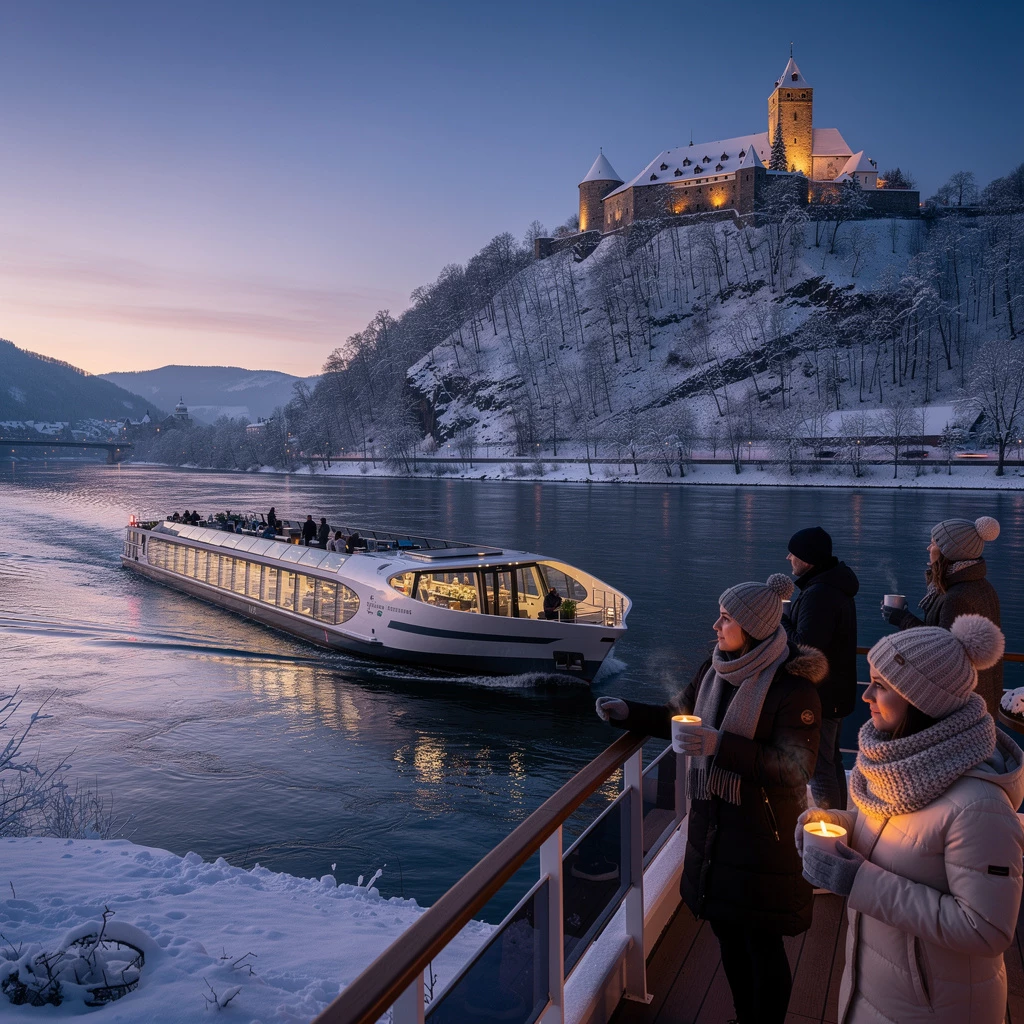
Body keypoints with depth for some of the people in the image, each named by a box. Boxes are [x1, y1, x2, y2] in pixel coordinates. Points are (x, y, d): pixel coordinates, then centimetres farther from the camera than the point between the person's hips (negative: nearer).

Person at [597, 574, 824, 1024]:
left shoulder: (792, 687, -20)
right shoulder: (714, 669, 0)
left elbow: (796, 767, -22)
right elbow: (680, 717, 14)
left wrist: (721, 746, -30)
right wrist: (628, 712, 1)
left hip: (763, 833, -7)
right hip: (711, 826, 7)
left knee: (762, 944, 8)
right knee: (727, 934, 21)